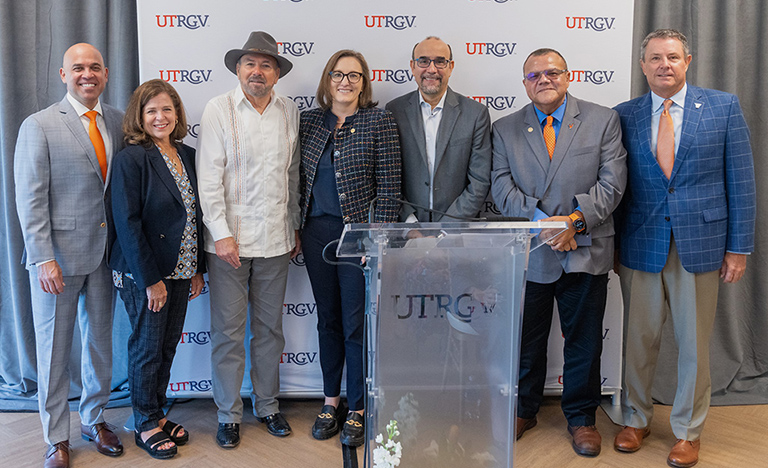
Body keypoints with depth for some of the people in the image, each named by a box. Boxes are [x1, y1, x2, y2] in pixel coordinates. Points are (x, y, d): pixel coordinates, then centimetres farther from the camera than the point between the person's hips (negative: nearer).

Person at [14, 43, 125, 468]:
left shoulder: (118, 122, 6)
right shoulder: (39, 126, -6)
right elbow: (30, 199, -9)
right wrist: (43, 259, -15)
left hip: (106, 252, 4)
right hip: (58, 255, -4)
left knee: (101, 340, 15)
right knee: (54, 348, 8)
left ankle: (94, 419, 35)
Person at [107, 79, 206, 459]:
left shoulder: (188, 156, 8)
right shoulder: (130, 159, -12)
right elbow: (127, 223, -15)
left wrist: (198, 268, 10)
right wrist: (151, 279, -17)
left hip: (179, 270, 6)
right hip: (144, 274, -6)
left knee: (168, 346, 14)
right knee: (147, 348, 5)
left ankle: (157, 414, 31)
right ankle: (145, 425, 21)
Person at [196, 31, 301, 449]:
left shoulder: (289, 112, 7)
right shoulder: (218, 109, -3)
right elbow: (208, 178, -6)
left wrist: (294, 227, 14)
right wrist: (222, 234, -12)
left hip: (275, 240, 3)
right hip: (229, 239, -3)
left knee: (270, 328, 13)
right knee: (228, 331, 4)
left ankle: (267, 406, 28)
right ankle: (229, 415, 19)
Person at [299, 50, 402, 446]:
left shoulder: (379, 122, -4)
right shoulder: (309, 121, 8)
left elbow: (389, 187, -7)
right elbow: (301, 178, 12)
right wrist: (296, 229, 9)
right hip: (316, 231, 4)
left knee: (356, 324, 2)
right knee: (328, 319, 14)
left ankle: (357, 410, 19)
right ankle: (331, 401, 29)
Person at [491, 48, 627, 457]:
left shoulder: (603, 120, 4)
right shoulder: (504, 129, 6)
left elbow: (611, 181, -4)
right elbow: (502, 186, -4)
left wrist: (576, 219, -17)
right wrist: (542, 221, -17)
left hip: (585, 252, 0)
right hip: (528, 254, 1)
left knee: (584, 342, 10)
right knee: (526, 342, 12)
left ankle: (581, 417, 30)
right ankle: (524, 411, 32)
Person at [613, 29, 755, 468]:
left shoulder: (724, 106, 1)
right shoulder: (624, 115, 5)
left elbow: (741, 179, 0)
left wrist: (739, 246, -3)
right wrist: (610, 243, 4)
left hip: (701, 243, -1)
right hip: (641, 244, 1)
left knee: (694, 343, 9)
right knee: (639, 338, 11)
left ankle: (688, 432, 27)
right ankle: (636, 419, 31)